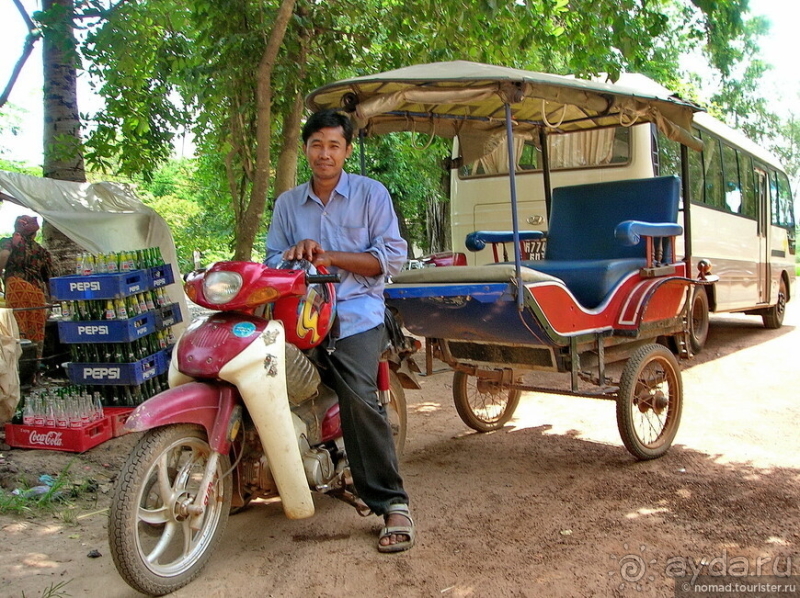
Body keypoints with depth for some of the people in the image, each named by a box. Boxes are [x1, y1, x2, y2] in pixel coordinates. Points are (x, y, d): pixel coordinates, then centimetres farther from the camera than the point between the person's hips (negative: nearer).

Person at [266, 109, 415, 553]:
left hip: (355, 315, -4)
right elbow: (273, 261, 13)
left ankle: (392, 504, -15)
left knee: (358, 398, -24)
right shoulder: (287, 204, 20)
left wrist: (330, 257, -9)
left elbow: (392, 256, 0)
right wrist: (294, 255, -11)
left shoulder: (371, 194, 9)